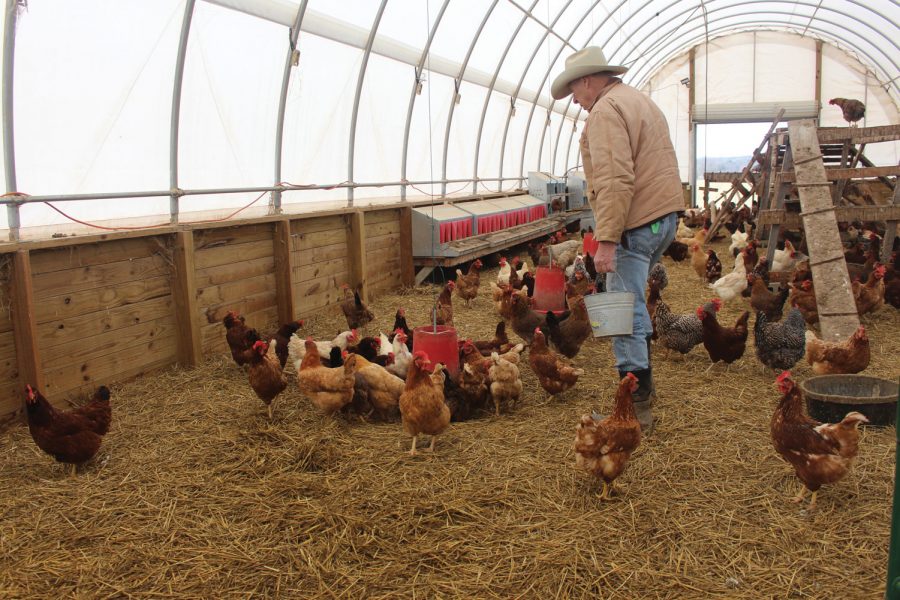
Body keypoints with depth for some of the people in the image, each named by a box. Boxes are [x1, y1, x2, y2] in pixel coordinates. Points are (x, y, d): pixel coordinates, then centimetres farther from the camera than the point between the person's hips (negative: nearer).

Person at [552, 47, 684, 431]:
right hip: (665, 214, 11)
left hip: (636, 224, -11)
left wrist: (606, 240, -25)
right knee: (632, 300, 22)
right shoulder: (639, 100, 21)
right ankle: (643, 383, 31)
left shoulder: (606, 111, -12)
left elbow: (615, 181, -23)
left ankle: (637, 405, -4)